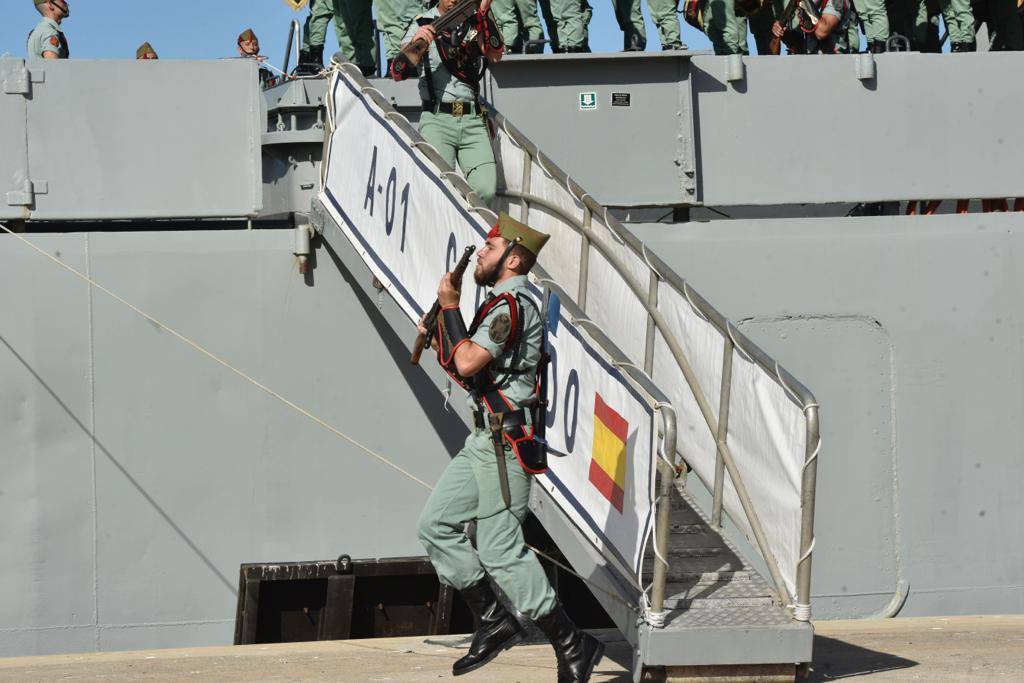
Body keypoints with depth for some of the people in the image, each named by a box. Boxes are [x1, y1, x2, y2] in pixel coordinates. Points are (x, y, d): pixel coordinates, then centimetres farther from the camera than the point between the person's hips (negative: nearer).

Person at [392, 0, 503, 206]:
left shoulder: (474, 21, 12)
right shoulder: (423, 24, 4)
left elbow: (495, 55, -3)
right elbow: (398, 74, -5)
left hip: (473, 121, 2)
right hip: (437, 121, -2)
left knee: (486, 191, -12)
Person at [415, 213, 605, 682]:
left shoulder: (511, 306, -16)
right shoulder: (502, 304, 17)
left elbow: (467, 364, -26)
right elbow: (466, 372, 22)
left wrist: (450, 308, -15)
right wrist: (438, 336, 11)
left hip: (506, 441, -11)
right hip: (485, 437, 11)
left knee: (500, 549, -9)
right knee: (435, 525, 11)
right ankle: (493, 621, 16)